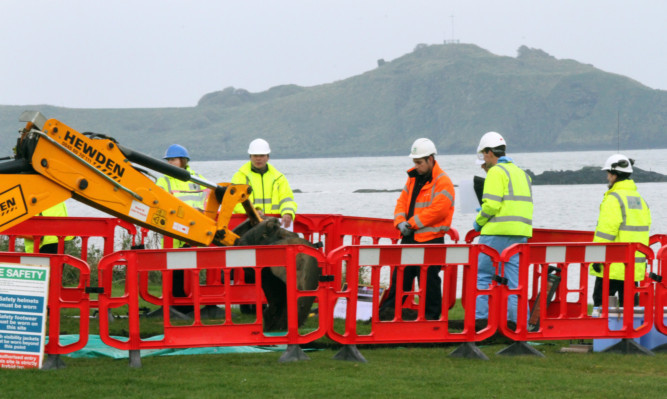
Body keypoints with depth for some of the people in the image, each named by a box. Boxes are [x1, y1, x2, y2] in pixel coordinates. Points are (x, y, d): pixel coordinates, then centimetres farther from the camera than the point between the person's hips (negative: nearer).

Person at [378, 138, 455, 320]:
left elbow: (436, 210, -20)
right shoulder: (413, 178, 14)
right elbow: (402, 202, 13)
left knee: (429, 279, -2)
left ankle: (432, 315, 8)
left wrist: (411, 223, -16)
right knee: (400, 275, 10)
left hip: (431, 239, -7)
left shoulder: (443, 182, -11)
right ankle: (389, 310, 15)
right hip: (410, 238, 7)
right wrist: (401, 222, -6)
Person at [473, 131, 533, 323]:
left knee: (483, 275, 0)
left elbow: (492, 205, -16)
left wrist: (479, 221, 0)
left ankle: (480, 320, -3)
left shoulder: (496, 172, -7)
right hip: (521, 234, 8)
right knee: (515, 279, 6)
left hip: (498, 232, -8)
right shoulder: (521, 172, 20)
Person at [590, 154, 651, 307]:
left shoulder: (613, 198, -12)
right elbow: (644, 228, 18)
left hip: (614, 265, -8)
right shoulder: (639, 199, 14)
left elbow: (606, 231, -17)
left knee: (600, 301, -2)